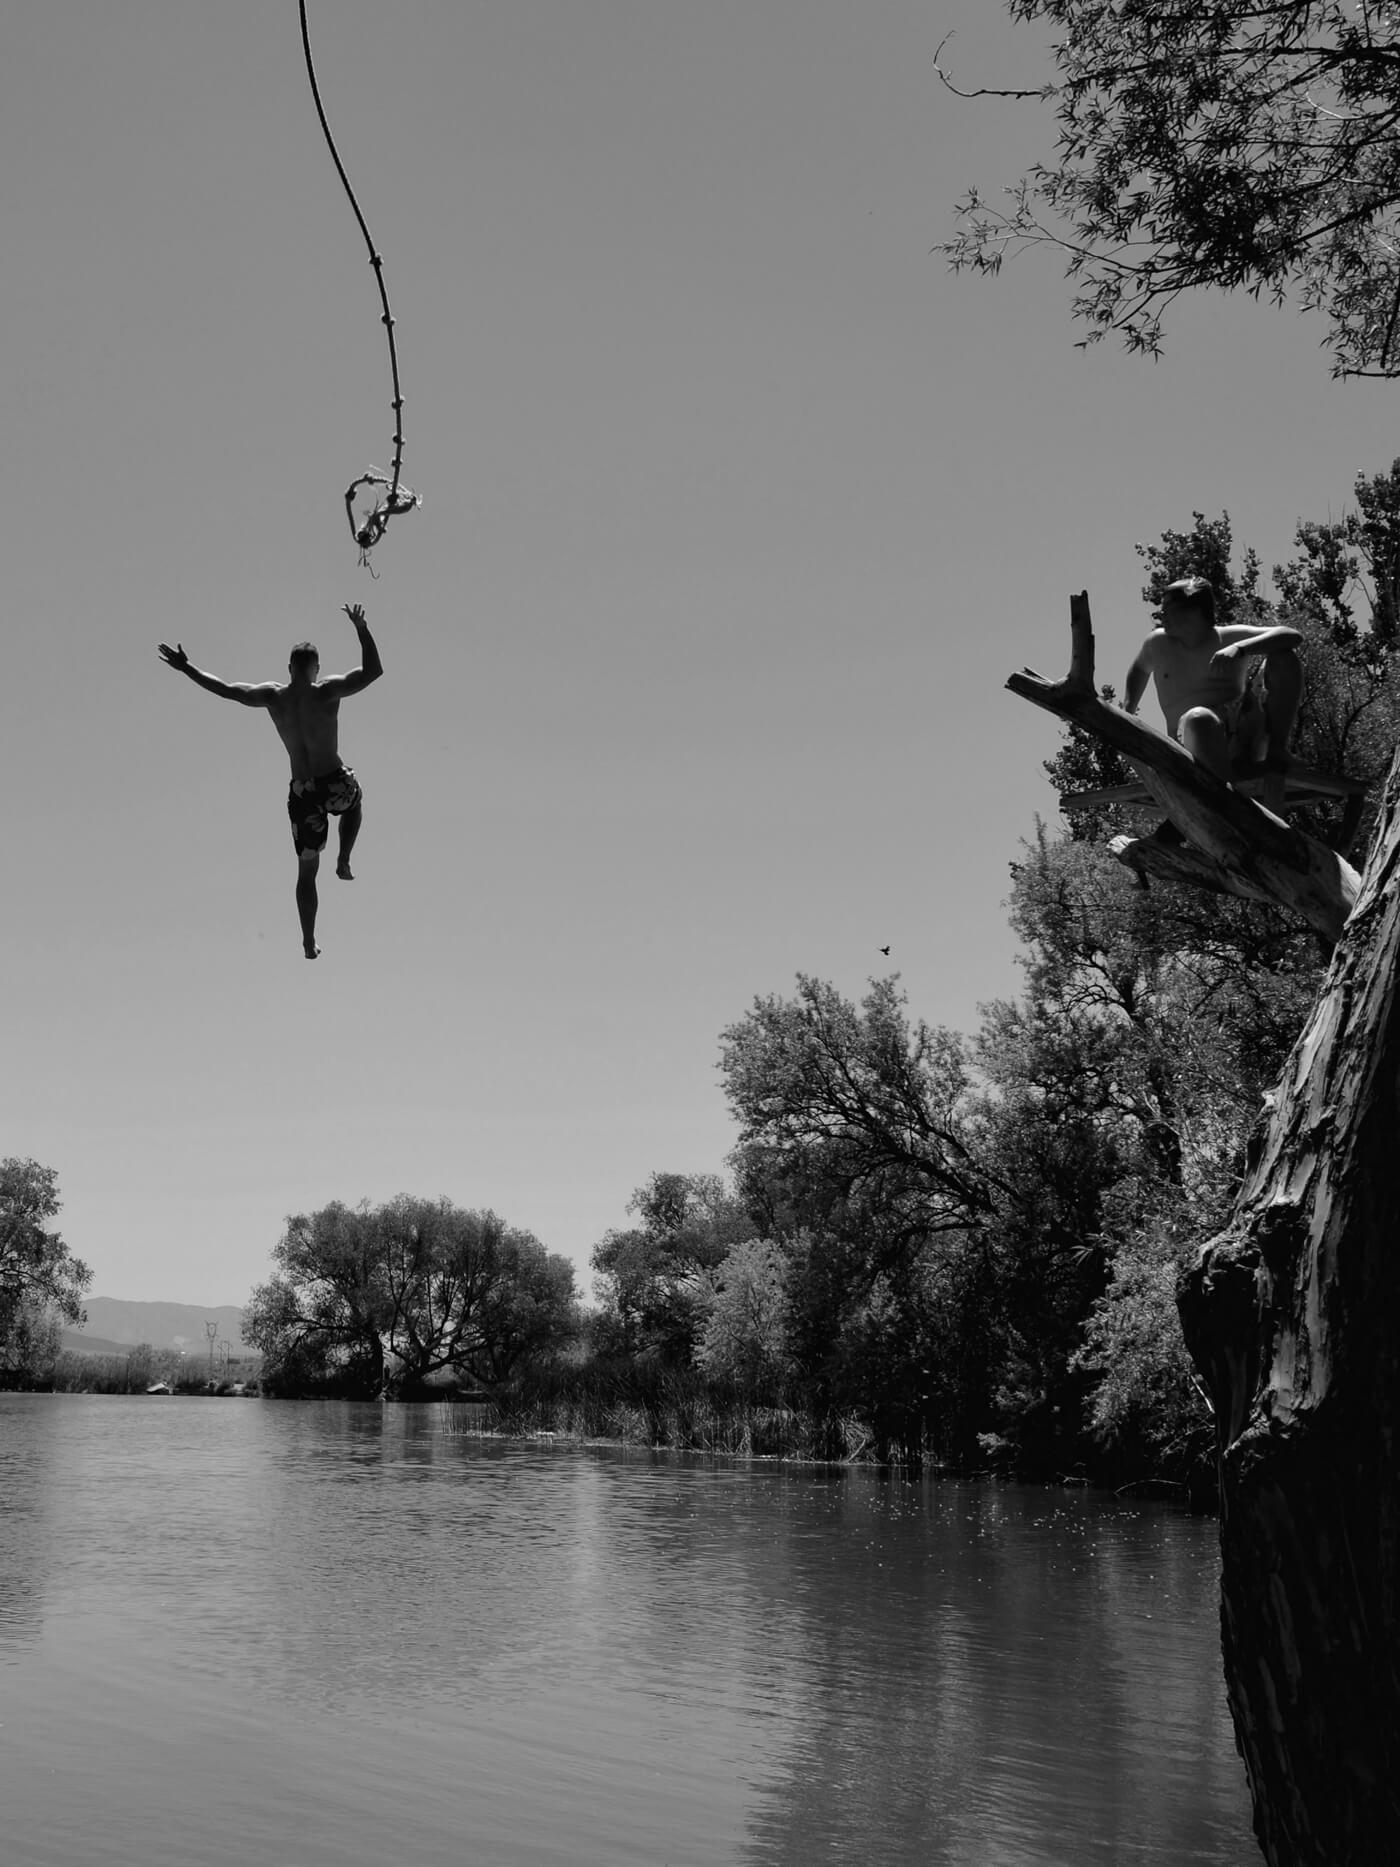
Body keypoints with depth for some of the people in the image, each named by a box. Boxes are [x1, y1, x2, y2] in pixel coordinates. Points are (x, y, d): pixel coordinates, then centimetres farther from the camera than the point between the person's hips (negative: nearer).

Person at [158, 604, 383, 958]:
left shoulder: (273, 697, -3)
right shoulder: (327, 692, -12)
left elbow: (225, 689, 5)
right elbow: (373, 670, -14)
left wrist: (186, 668, 15)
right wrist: (361, 629, -9)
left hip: (302, 793, 2)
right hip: (335, 785, -2)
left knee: (306, 869, 13)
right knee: (355, 801, 38)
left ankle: (309, 943, 11)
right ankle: (343, 861, 23)